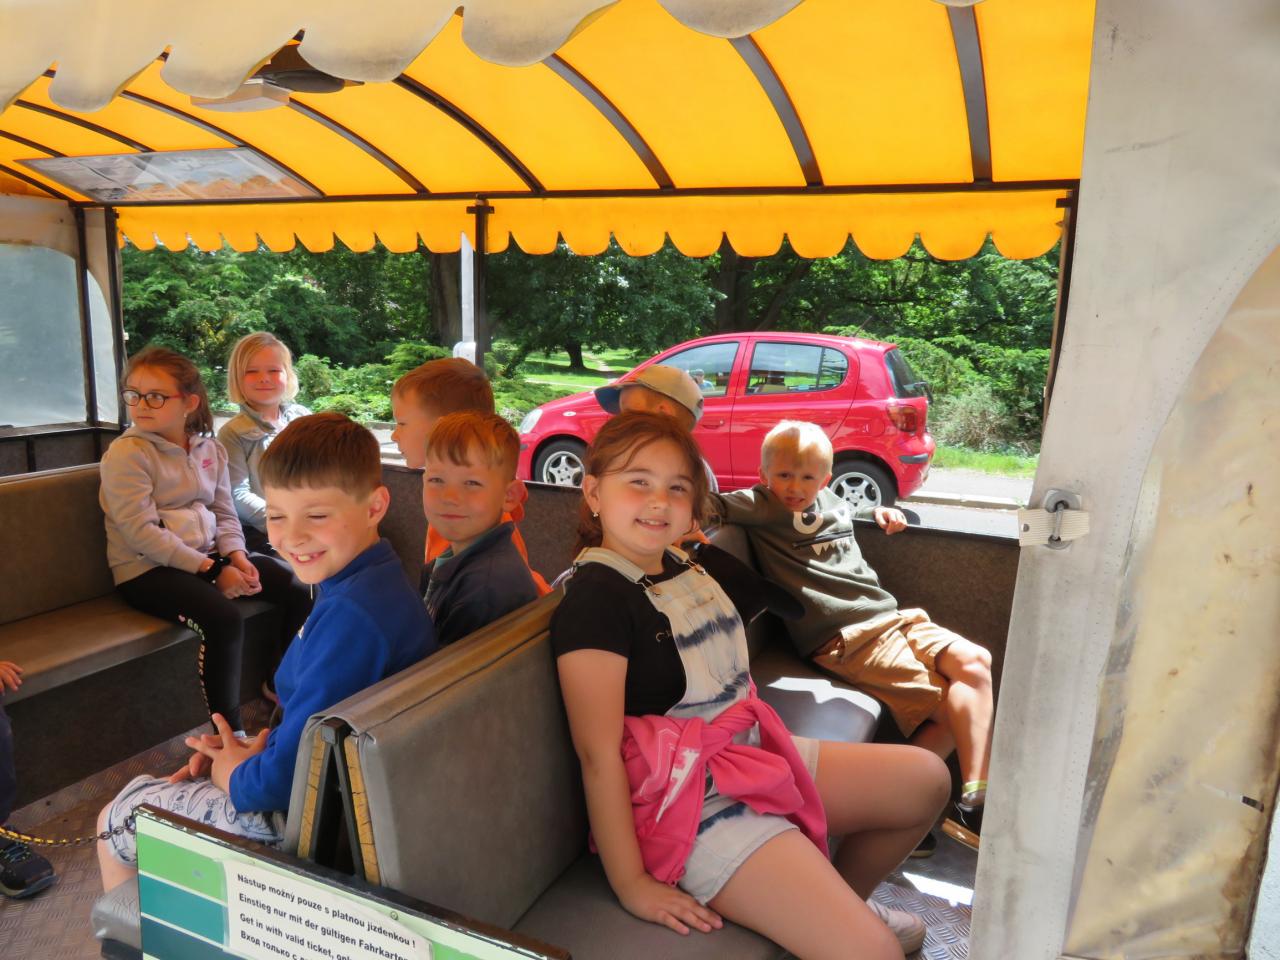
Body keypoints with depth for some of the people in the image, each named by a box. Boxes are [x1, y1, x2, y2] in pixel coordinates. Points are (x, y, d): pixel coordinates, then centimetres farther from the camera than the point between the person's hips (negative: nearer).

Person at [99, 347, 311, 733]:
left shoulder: (210, 449, 8)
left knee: (300, 589, -7)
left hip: (210, 557, 6)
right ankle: (229, 732, -14)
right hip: (146, 570, -6)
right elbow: (142, 533, -17)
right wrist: (211, 570, -21)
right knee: (224, 618, -32)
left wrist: (236, 556, -11)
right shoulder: (126, 453, -10)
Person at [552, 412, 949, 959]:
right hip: (692, 799, -9)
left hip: (752, 751, 10)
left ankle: (842, 900, 32)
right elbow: (597, 751, -21)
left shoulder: (680, 568, 9)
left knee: (924, 778, 13)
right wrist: (631, 883, -18)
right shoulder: (595, 596, -19)